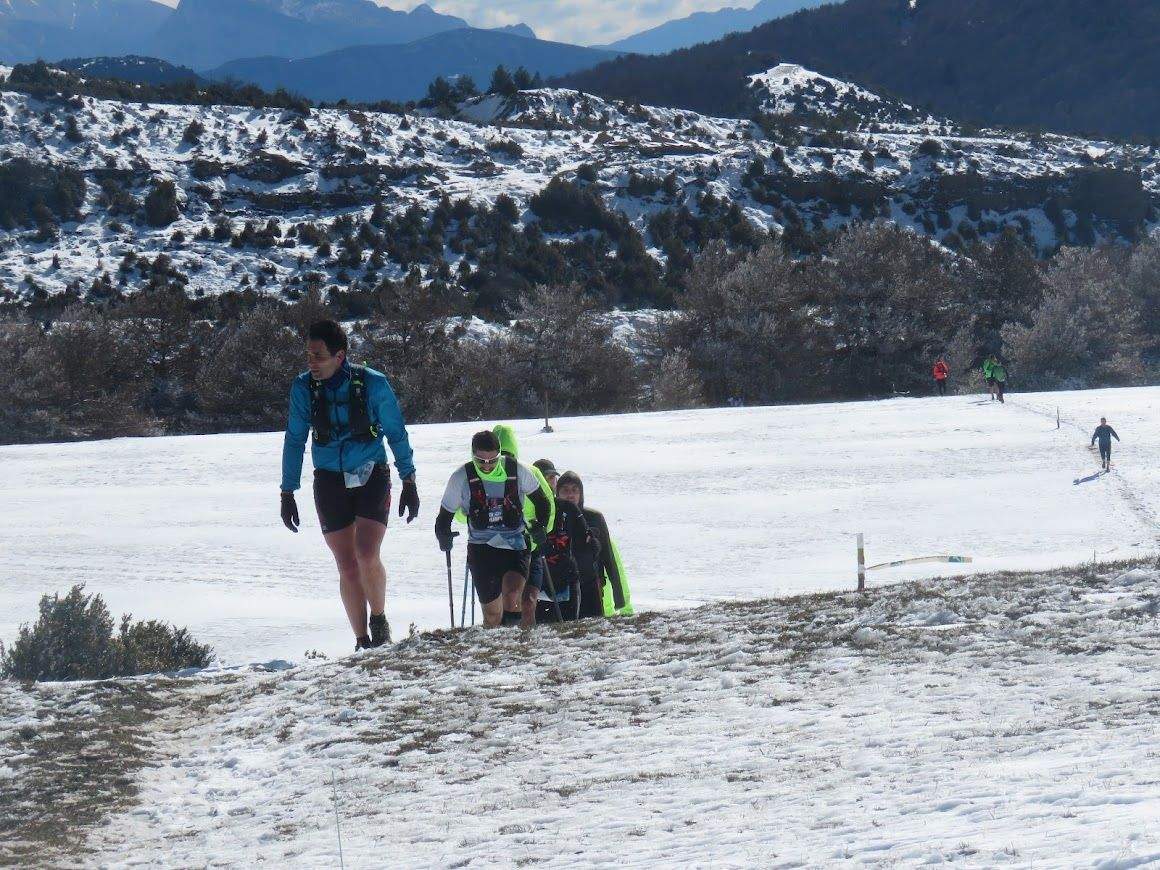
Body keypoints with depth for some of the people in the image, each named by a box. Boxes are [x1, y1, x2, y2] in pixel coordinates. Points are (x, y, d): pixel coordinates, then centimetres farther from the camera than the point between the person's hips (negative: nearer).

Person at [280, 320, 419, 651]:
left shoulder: (373, 384, -11)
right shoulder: (303, 387, -5)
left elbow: (396, 433, 1)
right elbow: (295, 441, 6)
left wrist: (409, 482, 2)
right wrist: (287, 493, 5)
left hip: (371, 477, -2)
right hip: (330, 483, 2)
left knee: (367, 557, -18)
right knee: (347, 566, 1)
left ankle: (379, 618, 8)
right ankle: (363, 642, 10)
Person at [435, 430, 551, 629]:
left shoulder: (517, 470, -4)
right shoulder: (461, 478, -3)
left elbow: (542, 502, 11)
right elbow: (445, 515, 6)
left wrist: (540, 526, -7)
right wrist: (444, 536, -14)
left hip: (515, 545, -1)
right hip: (481, 550, 1)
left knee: (512, 600, -26)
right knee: (492, 615, 2)